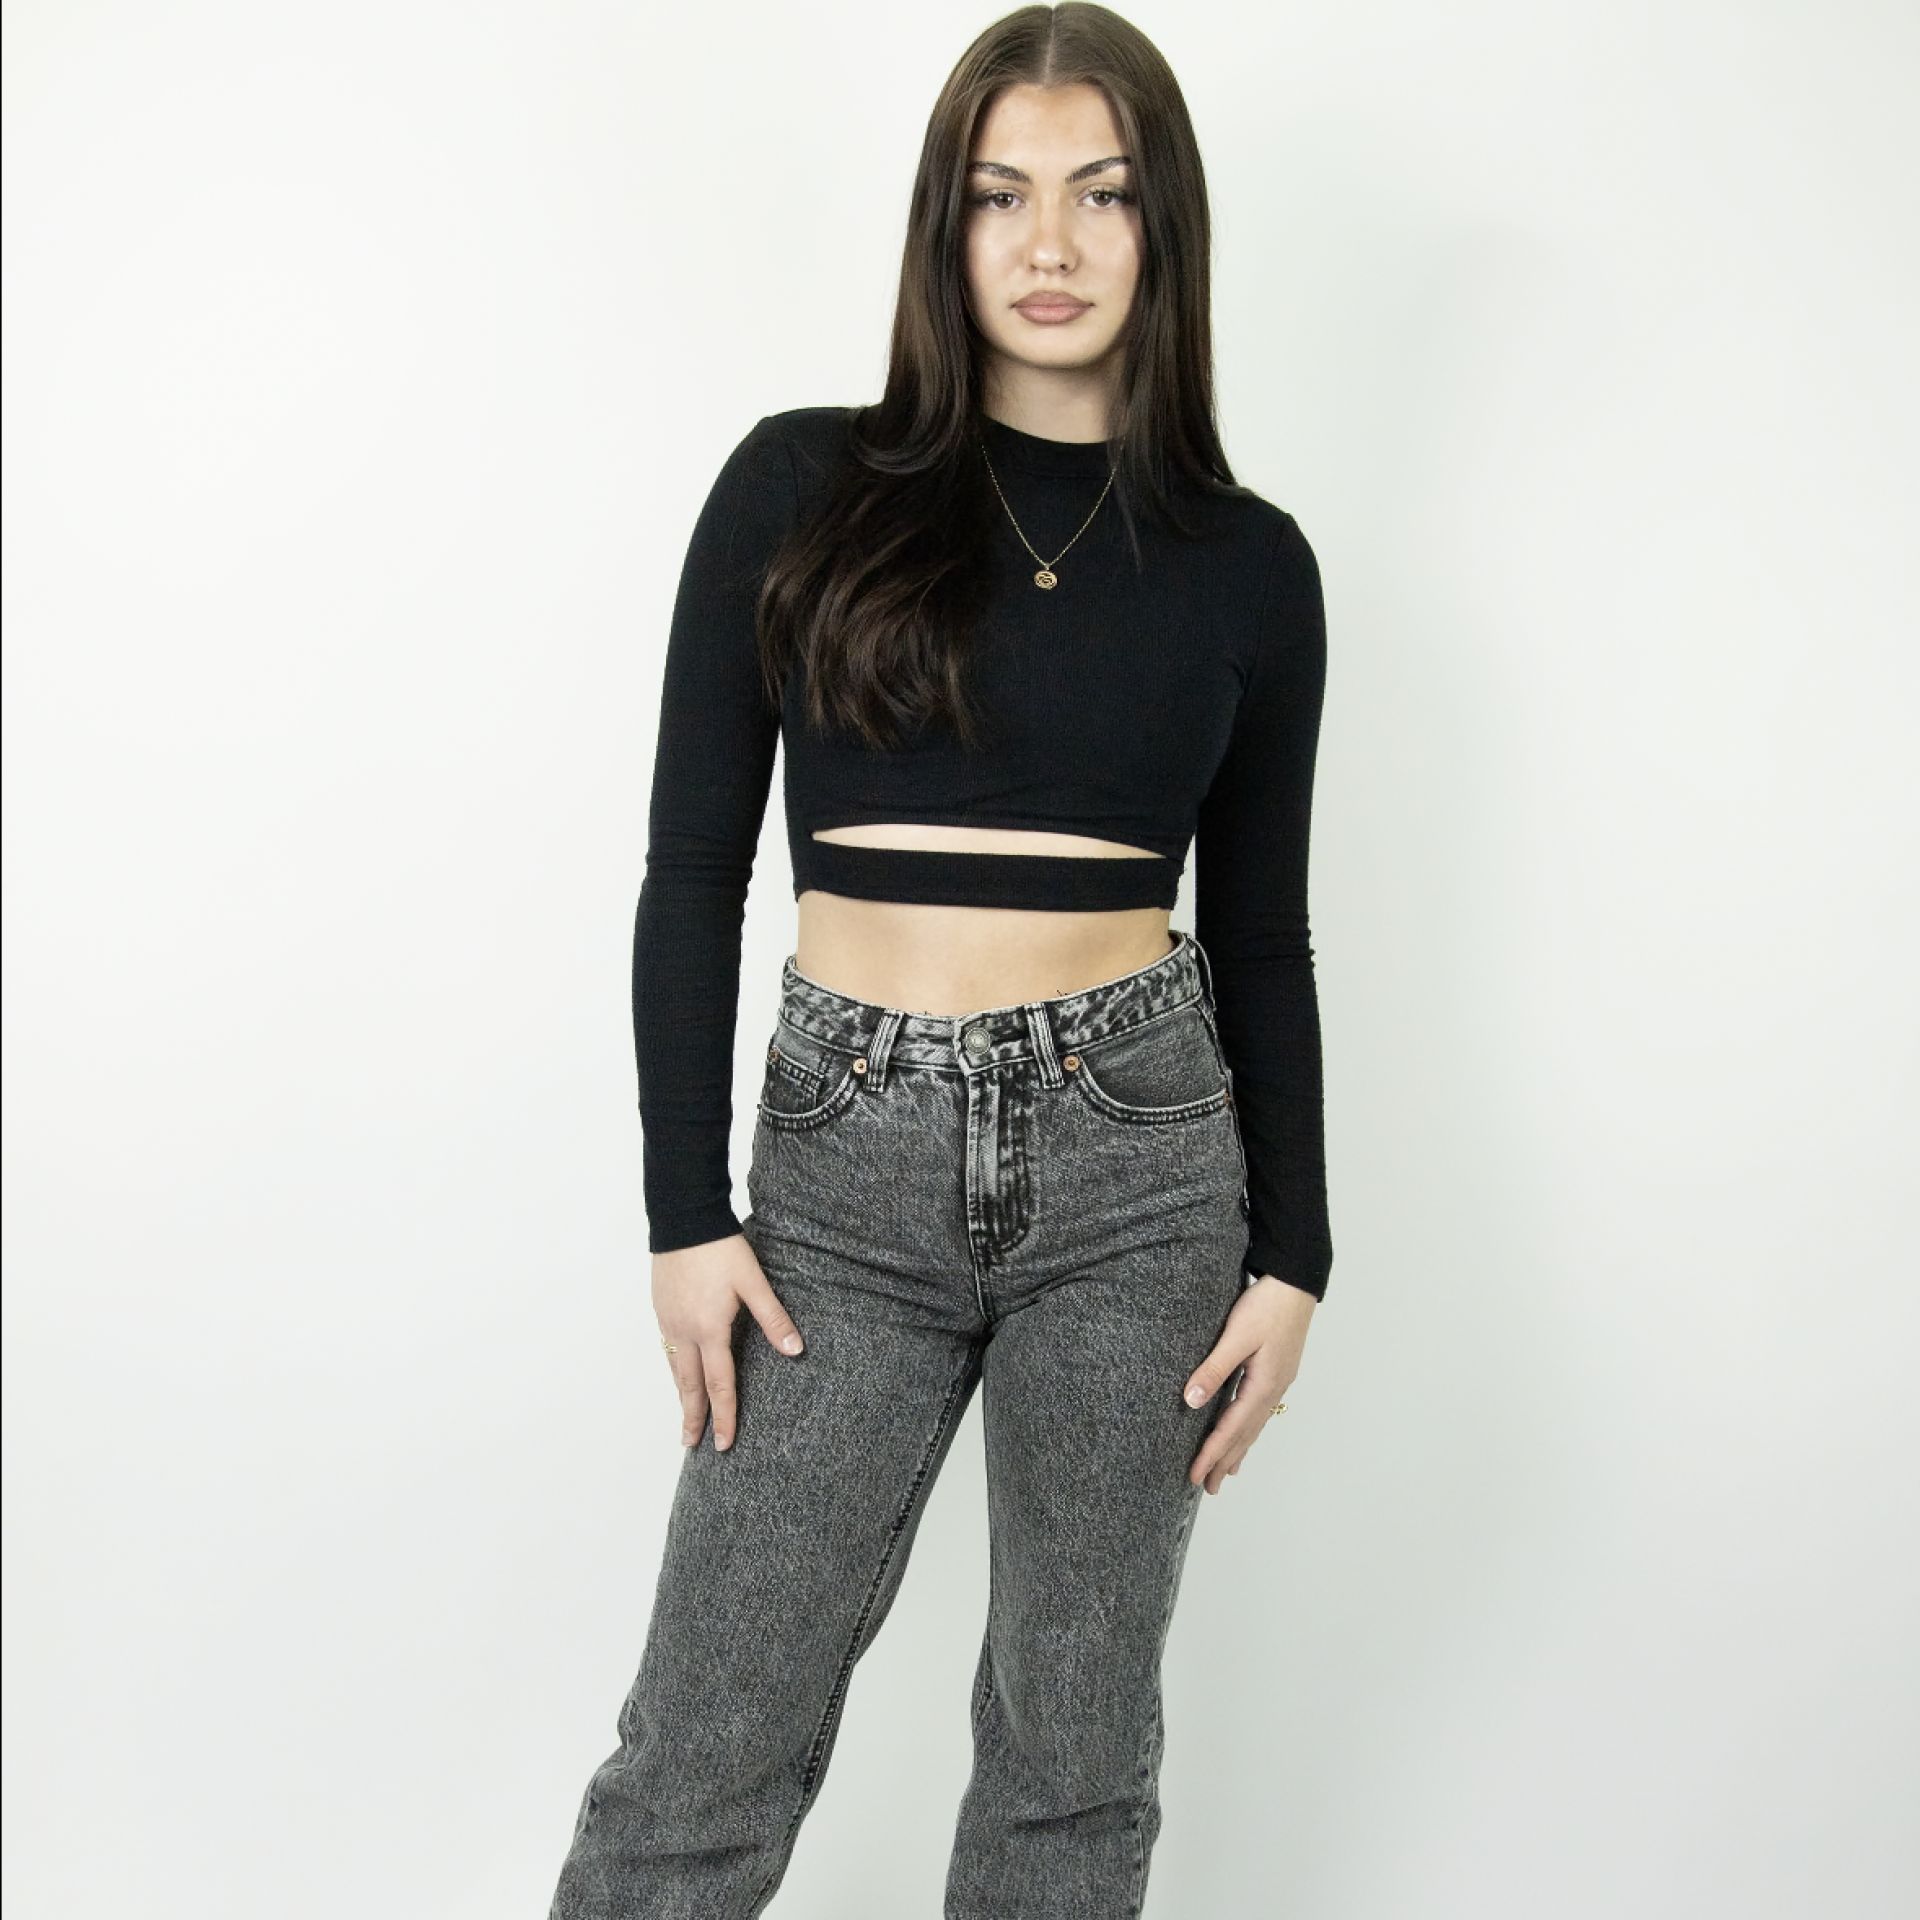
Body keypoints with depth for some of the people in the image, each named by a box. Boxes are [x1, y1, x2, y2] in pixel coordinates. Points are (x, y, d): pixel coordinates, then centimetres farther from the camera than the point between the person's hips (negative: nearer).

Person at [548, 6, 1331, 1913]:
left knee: (1077, 1739, 13)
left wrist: (1290, 1256, 5)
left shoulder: (1246, 561, 5)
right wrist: (686, 1215, -5)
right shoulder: (803, 489, 0)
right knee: (709, 1752, 5)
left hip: (1135, 1150, 1)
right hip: (852, 1163, -1)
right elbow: (692, 870, 0)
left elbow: (1261, 937, 9)